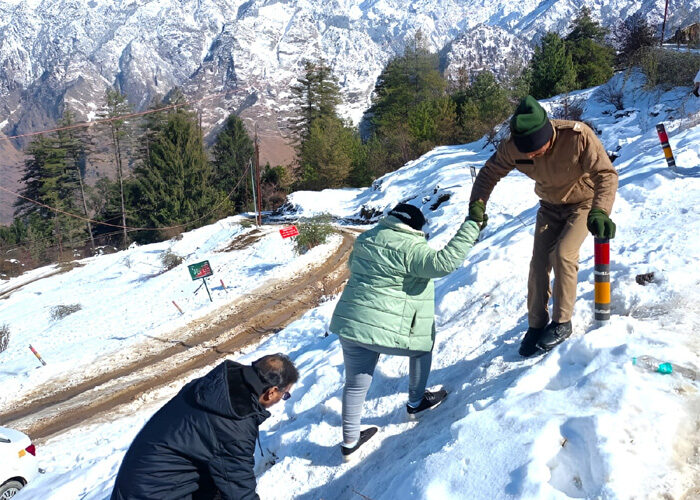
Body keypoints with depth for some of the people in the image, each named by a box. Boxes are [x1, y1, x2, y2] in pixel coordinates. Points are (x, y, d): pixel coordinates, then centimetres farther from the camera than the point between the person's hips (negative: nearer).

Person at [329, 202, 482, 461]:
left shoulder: (366, 239, 10)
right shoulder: (410, 248, -14)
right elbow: (444, 262, -25)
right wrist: (470, 226, -20)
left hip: (350, 324, 7)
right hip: (386, 330, -7)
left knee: (355, 385, 18)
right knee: (423, 344, 24)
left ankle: (349, 442, 28)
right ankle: (416, 403, 34)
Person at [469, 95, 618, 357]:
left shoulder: (578, 136, -35)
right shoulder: (512, 147, -24)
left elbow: (606, 174, -34)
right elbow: (490, 173, -11)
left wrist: (599, 211, -51)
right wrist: (477, 204, -28)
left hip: (584, 201, -3)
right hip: (550, 205, 4)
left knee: (563, 254, -20)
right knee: (539, 262, -3)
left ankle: (562, 323, -2)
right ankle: (536, 325, 12)